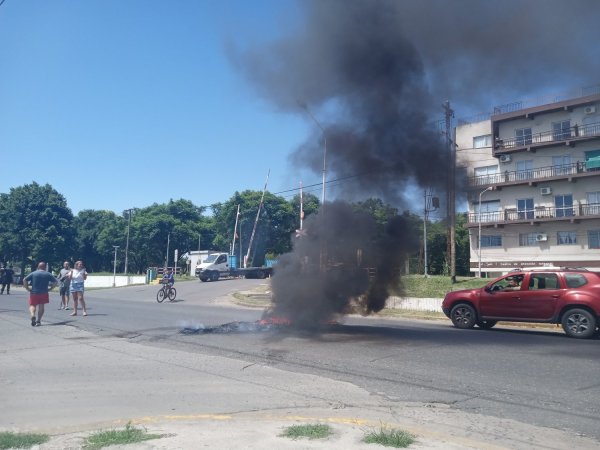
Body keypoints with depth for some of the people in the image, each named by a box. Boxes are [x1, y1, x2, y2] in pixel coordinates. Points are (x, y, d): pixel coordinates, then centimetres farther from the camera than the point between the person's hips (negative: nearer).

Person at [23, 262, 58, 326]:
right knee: (41, 306, 9)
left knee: (32, 305, 8)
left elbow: (24, 280, -4)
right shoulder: (48, 274, 6)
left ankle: (33, 315, -20)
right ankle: (38, 321, 6)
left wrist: (27, 288, 1)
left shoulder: (33, 273, 5)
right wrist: (50, 288, 5)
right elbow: (56, 282, 2)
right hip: (44, 293, 0)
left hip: (34, 293, 0)